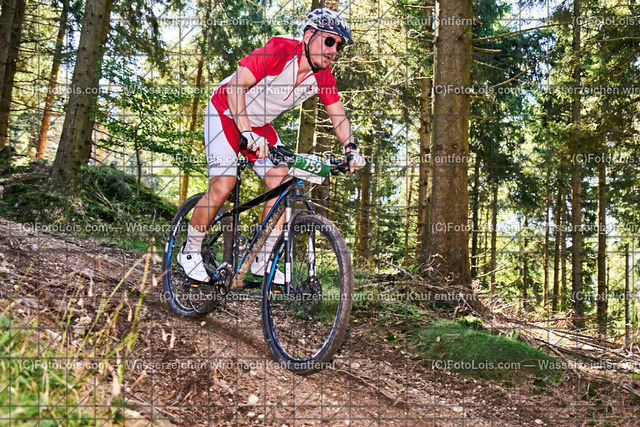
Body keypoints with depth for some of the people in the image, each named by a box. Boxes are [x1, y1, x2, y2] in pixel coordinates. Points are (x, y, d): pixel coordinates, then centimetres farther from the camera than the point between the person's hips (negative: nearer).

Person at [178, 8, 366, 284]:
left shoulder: (323, 76, -10)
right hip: (226, 113, -6)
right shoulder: (279, 50, -29)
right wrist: (247, 133, -42)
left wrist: (351, 149, -17)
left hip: (260, 124, 6)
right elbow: (235, 87, -33)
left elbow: (338, 115, -1)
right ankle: (190, 252, 4)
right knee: (223, 186, -18)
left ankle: (262, 261, 3)